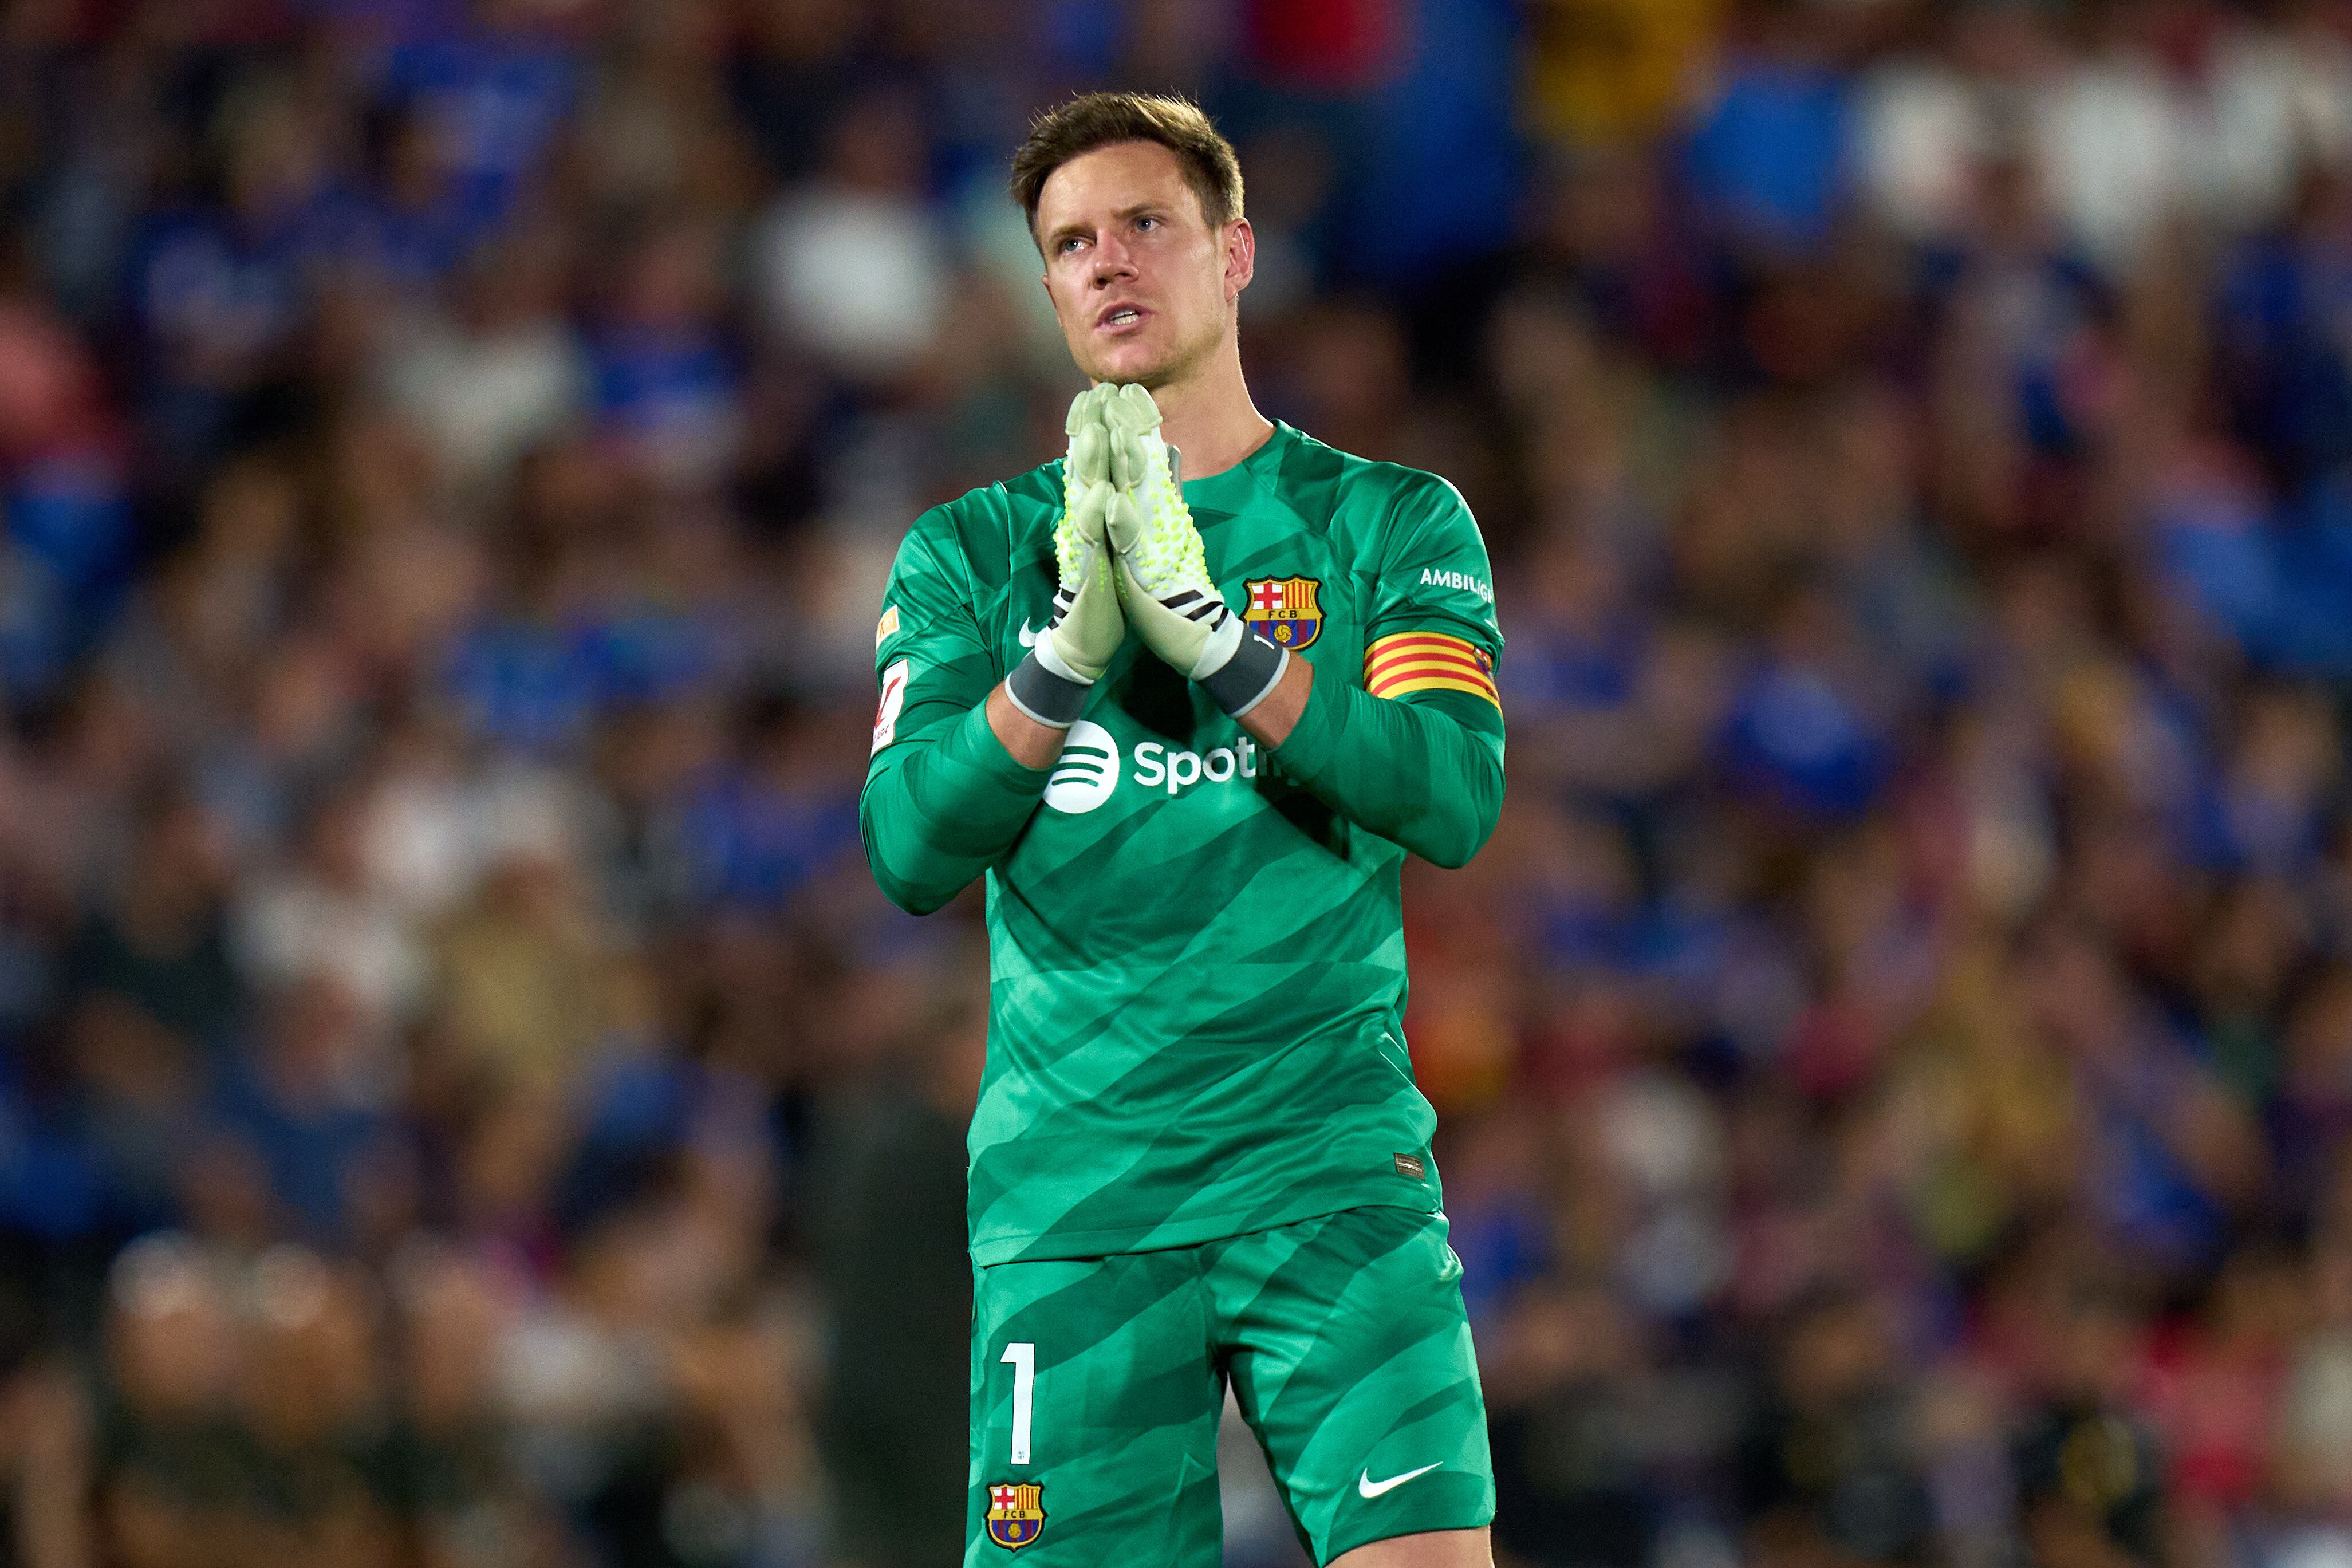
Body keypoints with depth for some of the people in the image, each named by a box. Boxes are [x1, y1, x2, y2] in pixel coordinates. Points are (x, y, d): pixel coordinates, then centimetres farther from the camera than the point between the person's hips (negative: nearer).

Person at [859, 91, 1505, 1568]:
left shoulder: (1390, 523, 8)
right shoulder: (973, 553, 11)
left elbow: (1455, 798, -8)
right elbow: (910, 848, -3)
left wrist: (1206, 629, -18)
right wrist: (1071, 641, -17)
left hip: (1331, 1162, -1)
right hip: (1071, 1194, 1)